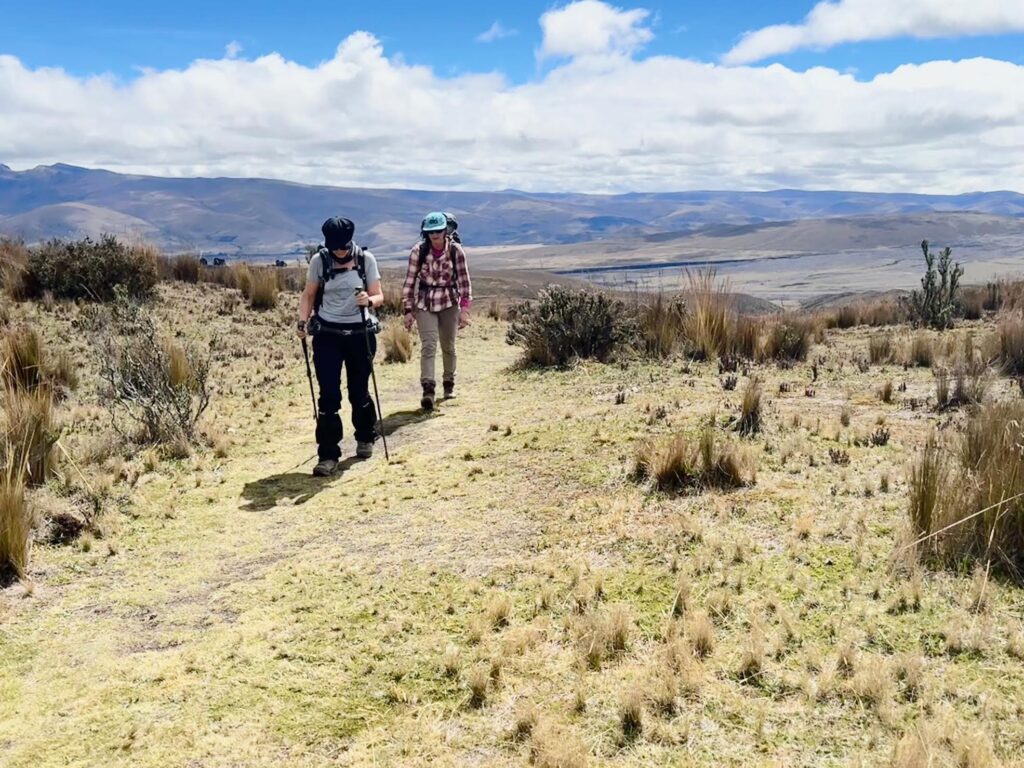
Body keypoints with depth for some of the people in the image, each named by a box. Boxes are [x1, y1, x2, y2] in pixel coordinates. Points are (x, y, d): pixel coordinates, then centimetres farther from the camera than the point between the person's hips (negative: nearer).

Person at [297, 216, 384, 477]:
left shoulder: (366, 259, -3)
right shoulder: (319, 260, -2)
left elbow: (379, 296, -2)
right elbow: (308, 295, 7)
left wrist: (369, 301, -24)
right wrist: (303, 321, -8)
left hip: (360, 334, 0)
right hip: (327, 335, 0)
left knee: (359, 392, 10)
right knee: (328, 395, -4)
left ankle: (366, 438, 36)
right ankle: (328, 455, 1)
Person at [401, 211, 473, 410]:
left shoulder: (456, 251, -6)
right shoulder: (418, 251, -6)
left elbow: (464, 280, -3)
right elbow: (410, 281, -2)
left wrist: (464, 308, -9)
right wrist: (408, 310, -4)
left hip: (450, 303, 1)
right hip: (425, 304, -1)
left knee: (448, 346, 12)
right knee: (428, 345, -15)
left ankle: (449, 382, 32)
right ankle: (428, 389, -21)